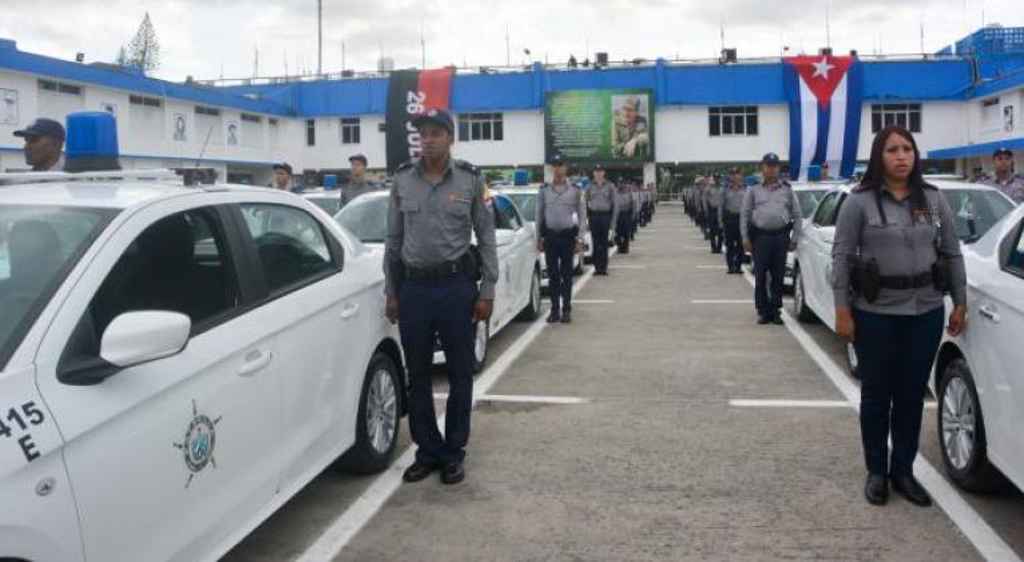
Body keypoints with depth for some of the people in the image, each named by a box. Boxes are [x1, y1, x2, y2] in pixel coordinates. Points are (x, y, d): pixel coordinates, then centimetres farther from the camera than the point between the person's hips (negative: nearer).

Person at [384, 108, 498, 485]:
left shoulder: (470, 180, -1)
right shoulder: (403, 180, 4)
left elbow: (486, 238, 0)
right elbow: (393, 240, 9)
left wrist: (487, 292, -5)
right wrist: (390, 292, 6)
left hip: (457, 285, -2)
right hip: (413, 287, 2)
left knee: (460, 374, 6)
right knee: (418, 376, 8)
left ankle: (454, 453, 19)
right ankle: (427, 451, 22)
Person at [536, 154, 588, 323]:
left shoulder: (575, 190, 1)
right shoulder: (544, 190, 6)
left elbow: (582, 216, 2)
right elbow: (539, 215, 10)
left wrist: (580, 239, -4)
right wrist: (539, 239, 6)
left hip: (568, 235, -1)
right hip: (550, 236, 2)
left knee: (566, 274, 2)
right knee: (552, 275, 4)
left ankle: (566, 310, 9)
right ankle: (554, 310, 11)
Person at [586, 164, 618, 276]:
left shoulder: (610, 186, 3)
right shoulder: (590, 186, 7)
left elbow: (615, 203, 4)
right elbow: (586, 203, 10)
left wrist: (613, 219, -2)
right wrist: (587, 217, 1)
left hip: (605, 215, -1)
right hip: (594, 215, 1)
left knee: (604, 242, 0)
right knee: (595, 243, 1)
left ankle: (604, 267, 5)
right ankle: (597, 267, 6)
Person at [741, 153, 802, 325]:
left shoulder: (787, 189, 10)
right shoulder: (754, 190, 7)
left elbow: (797, 215, 10)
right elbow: (744, 215, 5)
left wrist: (794, 239, 3)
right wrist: (745, 238, -2)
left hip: (781, 236, 1)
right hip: (760, 236, -1)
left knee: (778, 276, 4)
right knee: (760, 276, 0)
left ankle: (775, 310, 14)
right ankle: (763, 311, 9)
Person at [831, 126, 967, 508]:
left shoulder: (934, 200, 6)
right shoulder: (859, 202, -5)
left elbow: (952, 254, 11)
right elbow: (841, 257, -6)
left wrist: (960, 303, 7)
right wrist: (842, 310, -11)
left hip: (926, 313, 3)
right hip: (875, 314, -3)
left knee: (912, 395, 10)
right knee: (877, 395, 7)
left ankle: (903, 471, 23)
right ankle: (876, 472, 20)